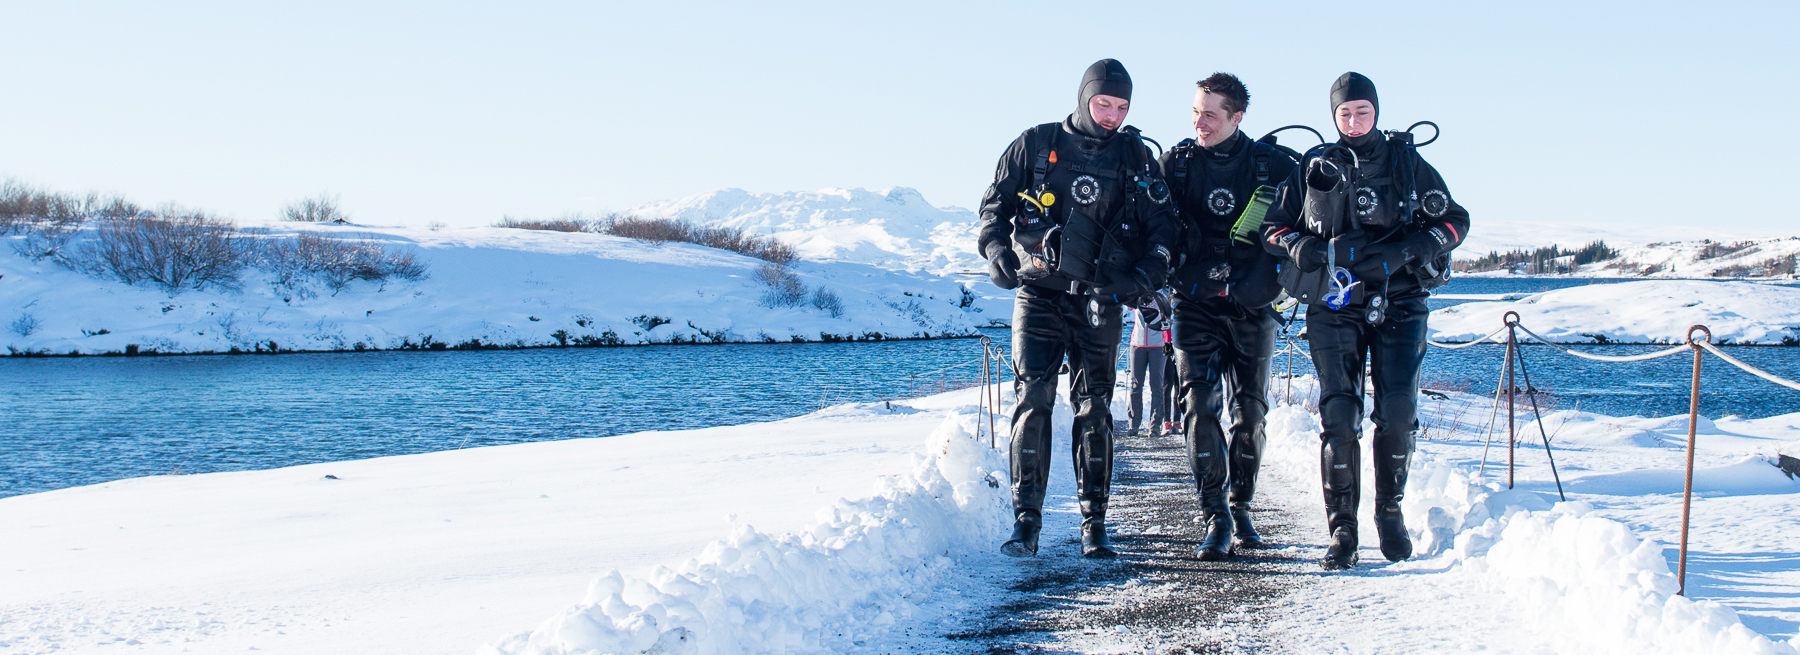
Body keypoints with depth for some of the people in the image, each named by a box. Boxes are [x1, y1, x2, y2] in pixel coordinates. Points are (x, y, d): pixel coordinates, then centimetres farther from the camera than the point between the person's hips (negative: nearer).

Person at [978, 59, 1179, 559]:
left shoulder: (1135, 157, 8)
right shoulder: (1035, 146, 5)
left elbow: (1162, 224, 9)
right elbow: (995, 204, 10)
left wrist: (1148, 272, -8)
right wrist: (997, 252, -8)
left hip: (1100, 300, 1)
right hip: (1038, 294, -1)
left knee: (1095, 410, 2)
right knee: (1033, 402, -9)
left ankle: (1094, 525, 7)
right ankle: (1025, 520, -4)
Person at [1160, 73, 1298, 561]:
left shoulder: (1273, 165, 0)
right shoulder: (1176, 163, 3)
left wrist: (1272, 281, -2)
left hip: (1252, 307, 0)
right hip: (1195, 304, 0)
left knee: (1250, 412, 6)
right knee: (1200, 406, -12)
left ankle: (1241, 511, 21)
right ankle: (1214, 519, -10)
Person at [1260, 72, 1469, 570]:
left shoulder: (1408, 163, 8)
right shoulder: (1313, 168, 10)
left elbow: (1454, 220, 9)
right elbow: (1272, 226, 14)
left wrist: (1406, 250, -9)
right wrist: (1298, 245, -9)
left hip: (1399, 304, 0)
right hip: (1334, 305, 0)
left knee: (1398, 411, -9)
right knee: (1339, 414, -9)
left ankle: (1390, 511, 12)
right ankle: (1341, 528, -2)